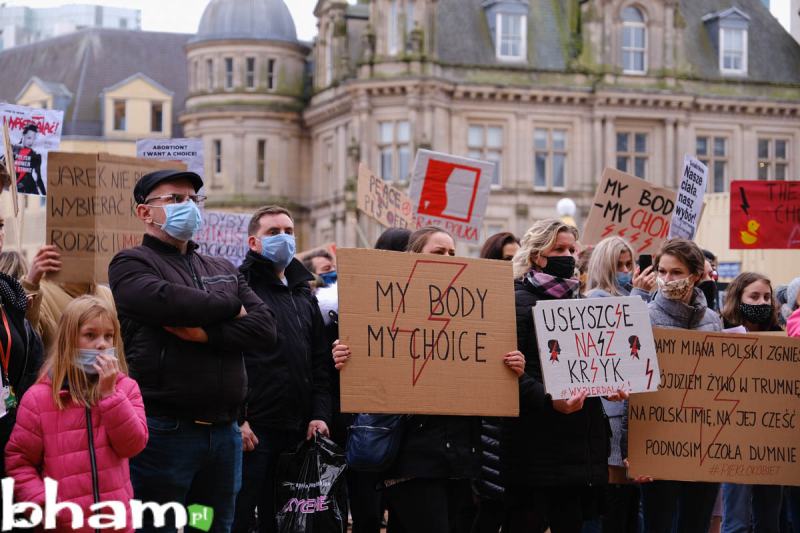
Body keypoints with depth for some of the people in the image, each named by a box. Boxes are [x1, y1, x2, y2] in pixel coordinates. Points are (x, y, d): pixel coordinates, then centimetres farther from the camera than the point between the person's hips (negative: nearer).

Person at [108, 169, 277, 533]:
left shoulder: (222, 270, 18)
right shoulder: (132, 264, 0)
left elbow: (265, 329, 4)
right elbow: (167, 301, -22)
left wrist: (207, 333, -13)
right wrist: (231, 308, -4)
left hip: (224, 432, 6)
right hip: (163, 430, -6)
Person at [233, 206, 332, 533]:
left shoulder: (303, 294, 19)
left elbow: (320, 362, 17)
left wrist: (320, 414, 5)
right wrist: (236, 420, -17)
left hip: (297, 431, 7)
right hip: (251, 428, -7)